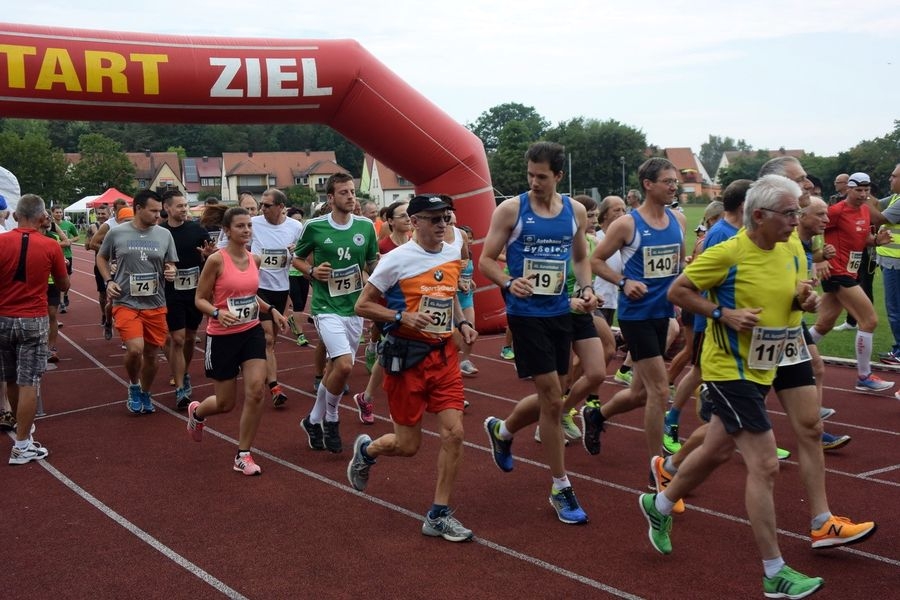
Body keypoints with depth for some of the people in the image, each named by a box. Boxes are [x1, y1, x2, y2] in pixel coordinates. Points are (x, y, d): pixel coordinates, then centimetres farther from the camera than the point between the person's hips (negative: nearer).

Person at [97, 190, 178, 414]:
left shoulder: (164, 235, 1)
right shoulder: (116, 233, -3)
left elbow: (171, 265, 10)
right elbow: (101, 258, 13)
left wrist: (171, 273, -13)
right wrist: (108, 281, -2)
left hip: (155, 305, 3)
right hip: (126, 303, -3)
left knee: (152, 353, 10)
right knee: (135, 349, -19)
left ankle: (145, 393, 34)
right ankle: (133, 387, 11)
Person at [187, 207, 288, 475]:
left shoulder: (255, 259, 3)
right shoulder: (216, 260, -14)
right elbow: (200, 299, -9)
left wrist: (271, 310, 6)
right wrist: (218, 313, -29)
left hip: (252, 332, 5)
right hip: (222, 336, -4)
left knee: (256, 391, -11)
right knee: (226, 403, 7)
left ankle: (243, 455, 4)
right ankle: (196, 411, 45)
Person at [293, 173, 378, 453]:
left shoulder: (366, 226, 1)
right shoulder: (314, 227, -7)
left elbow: (373, 264, 12)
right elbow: (297, 259, 8)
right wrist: (312, 271, -12)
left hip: (355, 307, 4)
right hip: (327, 307, -4)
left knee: (335, 367, 11)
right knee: (344, 365, -19)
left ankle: (315, 419, 31)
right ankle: (331, 417, 6)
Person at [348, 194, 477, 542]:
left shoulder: (453, 254, 5)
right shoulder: (397, 260, -13)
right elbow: (363, 306, -9)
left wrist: (462, 323, 6)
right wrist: (402, 317, -23)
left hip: (444, 354, 5)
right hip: (407, 357, -5)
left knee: (454, 433, -5)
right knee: (408, 445, 3)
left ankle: (439, 516, 8)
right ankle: (365, 450, 38)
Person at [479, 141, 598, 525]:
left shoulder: (575, 211, 4)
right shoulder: (511, 209, -8)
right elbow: (486, 259, -4)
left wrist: (586, 288, -2)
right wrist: (508, 283, -24)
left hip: (560, 312, 5)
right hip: (526, 313, -5)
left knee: (549, 397, 13)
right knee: (552, 398, -7)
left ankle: (501, 431, 44)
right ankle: (561, 489, 6)